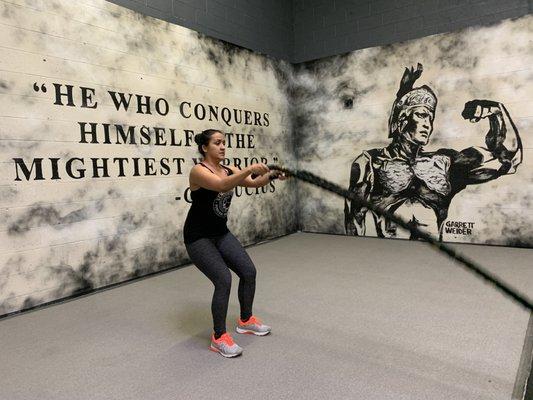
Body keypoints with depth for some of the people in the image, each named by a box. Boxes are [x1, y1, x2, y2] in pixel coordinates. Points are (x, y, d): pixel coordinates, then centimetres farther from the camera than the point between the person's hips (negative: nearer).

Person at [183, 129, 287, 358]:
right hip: (198, 237, -7)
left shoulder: (228, 170, 4)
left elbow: (254, 183, -7)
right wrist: (249, 169, -45)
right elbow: (221, 186, -37)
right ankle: (218, 338, -1)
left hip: (221, 233, 7)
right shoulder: (198, 171, -18)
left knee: (248, 271, 0)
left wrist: (271, 175, -25)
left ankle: (245, 321, 22)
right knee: (223, 280, -18)